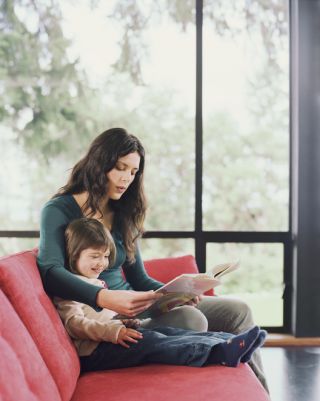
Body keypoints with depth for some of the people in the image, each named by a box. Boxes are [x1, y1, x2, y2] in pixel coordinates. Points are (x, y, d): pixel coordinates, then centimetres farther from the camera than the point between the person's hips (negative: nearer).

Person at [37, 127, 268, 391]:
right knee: (191, 320, -31)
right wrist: (106, 298, -40)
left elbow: (139, 280, 13)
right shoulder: (58, 211, -7)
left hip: (132, 306, 7)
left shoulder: (122, 216, 13)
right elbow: (50, 272, -25)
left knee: (237, 312, -1)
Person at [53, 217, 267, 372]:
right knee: (150, 342, -27)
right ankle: (222, 352, -38)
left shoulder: (95, 282, 24)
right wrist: (112, 331, -30)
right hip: (93, 352, -9)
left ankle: (228, 341, -20)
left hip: (111, 338, 10)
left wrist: (125, 321, 8)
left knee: (166, 331, -8)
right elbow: (73, 323, -19)